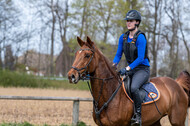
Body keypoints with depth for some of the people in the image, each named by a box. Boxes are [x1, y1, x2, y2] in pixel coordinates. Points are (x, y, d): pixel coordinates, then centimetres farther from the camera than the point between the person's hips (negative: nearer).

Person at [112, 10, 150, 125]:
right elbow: (118, 55, 12)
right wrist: (113, 65, -6)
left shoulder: (140, 37, -16)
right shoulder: (123, 37, 7)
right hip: (130, 69, 8)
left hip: (142, 69, -8)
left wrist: (127, 69, -26)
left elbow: (140, 58, -20)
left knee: (134, 87, -34)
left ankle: (138, 114, -19)